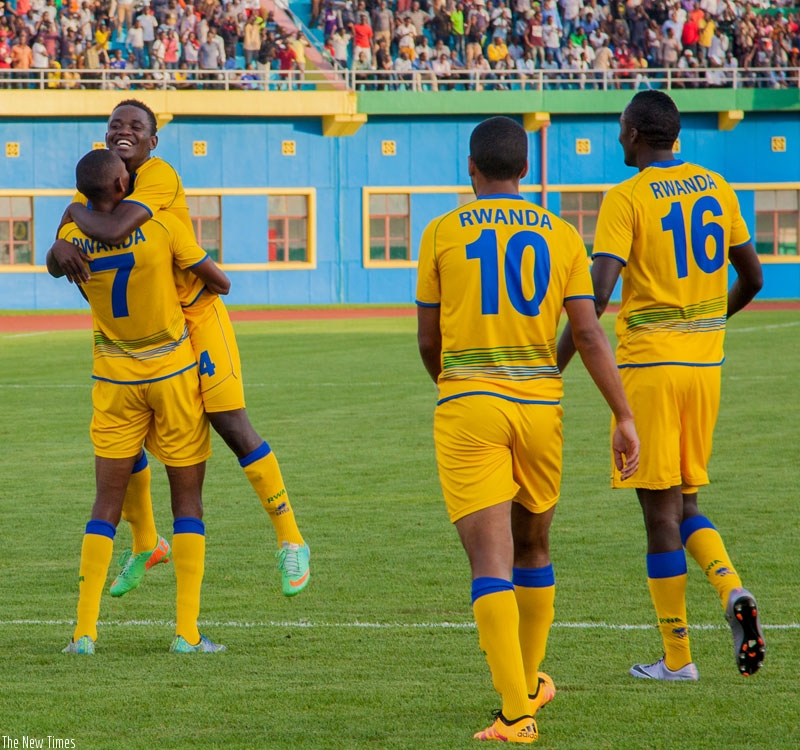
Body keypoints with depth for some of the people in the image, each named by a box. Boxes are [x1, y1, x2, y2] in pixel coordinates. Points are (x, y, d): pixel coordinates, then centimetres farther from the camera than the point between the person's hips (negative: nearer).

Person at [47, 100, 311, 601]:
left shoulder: (160, 177, -24)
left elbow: (113, 231, -39)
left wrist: (75, 212, -19)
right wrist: (61, 247, -23)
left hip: (195, 315, -7)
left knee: (233, 427, -9)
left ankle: (291, 541, 3)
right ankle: (145, 545, 31)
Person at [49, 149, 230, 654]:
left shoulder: (73, 238, -5)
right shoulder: (160, 225, -14)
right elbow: (218, 281, -5)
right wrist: (220, 286, 18)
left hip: (114, 381, 3)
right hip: (174, 374, -3)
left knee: (107, 503, 6)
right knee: (188, 499, 4)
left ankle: (84, 631, -2)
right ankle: (188, 631, -2)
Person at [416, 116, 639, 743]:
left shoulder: (443, 233, 1)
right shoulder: (561, 236, 5)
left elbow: (428, 341, 6)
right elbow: (589, 333, -2)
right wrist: (624, 418, -1)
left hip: (468, 406, -3)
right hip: (540, 405, 3)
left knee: (491, 559, -8)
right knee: (532, 547, 22)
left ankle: (517, 714, -18)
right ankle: (530, 684, 38)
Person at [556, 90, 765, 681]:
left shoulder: (626, 199, -10)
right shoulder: (715, 189, 8)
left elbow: (597, 294, -19)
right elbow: (752, 278, 14)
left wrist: (555, 366, -16)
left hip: (649, 364, -6)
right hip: (706, 362, 6)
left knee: (661, 510, -1)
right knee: (684, 504, 16)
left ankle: (678, 657, 2)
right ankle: (732, 590, -11)